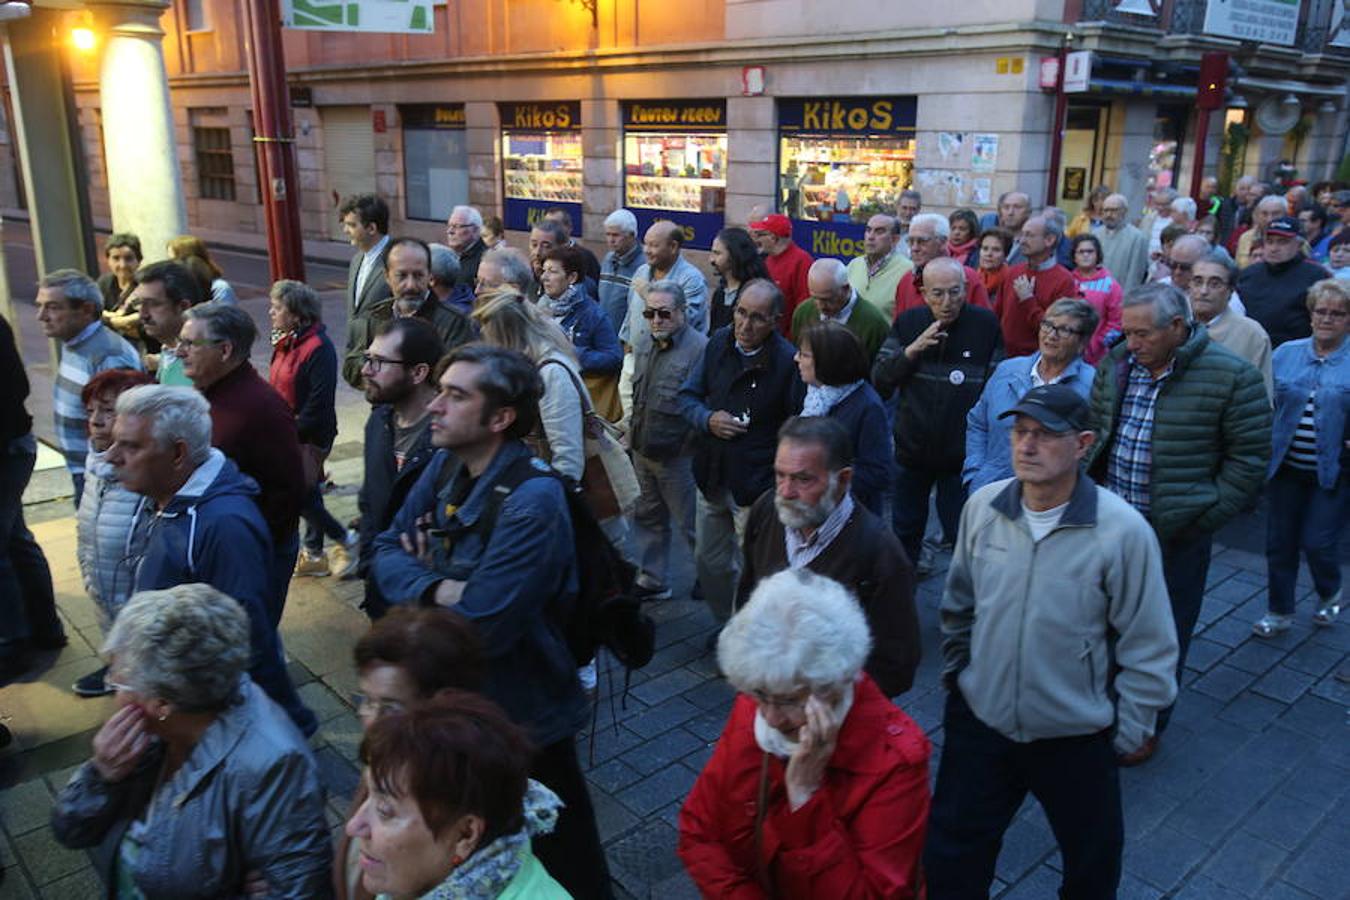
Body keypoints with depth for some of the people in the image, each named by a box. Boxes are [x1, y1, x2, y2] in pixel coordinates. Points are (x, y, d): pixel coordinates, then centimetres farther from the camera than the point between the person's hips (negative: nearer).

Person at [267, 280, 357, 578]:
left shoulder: (319, 349, -19)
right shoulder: (286, 343, 9)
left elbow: (319, 404, -22)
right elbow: (278, 389, 15)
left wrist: (292, 433, -19)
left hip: (310, 437, -9)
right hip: (287, 433, 9)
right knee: (307, 493, 15)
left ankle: (345, 540, 9)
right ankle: (313, 554, 25)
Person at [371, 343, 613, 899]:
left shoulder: (531, 502, -30)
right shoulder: (445, 466, -3)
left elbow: (475, 629, -31)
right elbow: (388, 551, -2)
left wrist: (423, 568, -13)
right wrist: (436, 588, -23)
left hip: (520, 717, -7)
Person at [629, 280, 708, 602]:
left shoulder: (700, 348, -19)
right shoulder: (644, 343, 8)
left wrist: (691, 443, -21)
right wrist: (633, 431, 17)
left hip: (677, 454, -8)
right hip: (643, 450, 8)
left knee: (689, 523, 6)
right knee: (649, 518, 19)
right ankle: (652, 581, 33)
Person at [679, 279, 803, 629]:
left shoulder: (788, 361, -18)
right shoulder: (719, 343, -1)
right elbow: (688, 395, 8)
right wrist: (707, 419, -12)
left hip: (757, 485, -6)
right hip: (712, 476, 6)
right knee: (710, 562, 20)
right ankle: (727, 624, 42)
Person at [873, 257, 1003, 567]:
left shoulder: (986, 324, -8)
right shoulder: (908, 322, -1)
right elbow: (879, 379, -5)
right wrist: (912, 349, -20)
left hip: (962, 454, -3)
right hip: (912, 448, 3)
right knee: (904, 530, 17)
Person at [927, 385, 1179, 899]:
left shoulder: (1123, 531, -20)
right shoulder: (982, 507, -9)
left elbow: (1148, 649, -10)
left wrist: (1127, 733, -4)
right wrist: (954, 675, 14)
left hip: (1077, 739, -2)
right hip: (979, 721, 3)